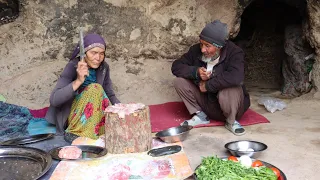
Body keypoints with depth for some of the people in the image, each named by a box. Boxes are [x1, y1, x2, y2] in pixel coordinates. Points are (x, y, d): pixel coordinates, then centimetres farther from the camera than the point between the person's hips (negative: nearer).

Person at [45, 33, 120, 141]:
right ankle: (76, 133, -22)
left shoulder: (104, 67, -3)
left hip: (95, 118, 4)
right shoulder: (73, 66, -17)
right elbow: (54, 100, -25)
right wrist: (78, 81, -37)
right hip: (73, 115, -3)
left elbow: (110, 95, 3)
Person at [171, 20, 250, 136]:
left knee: (229, 90, -38)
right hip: (205, 102, 5)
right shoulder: (196, 50, -6)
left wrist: (208, 85, -28)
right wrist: (196, 72, -24)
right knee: (179, 81, -13)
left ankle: (231, 121, -8)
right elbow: (176, 66, -5)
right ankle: (200, 115, 1)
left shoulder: (234, 53, -21)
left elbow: (235, 77, -39)